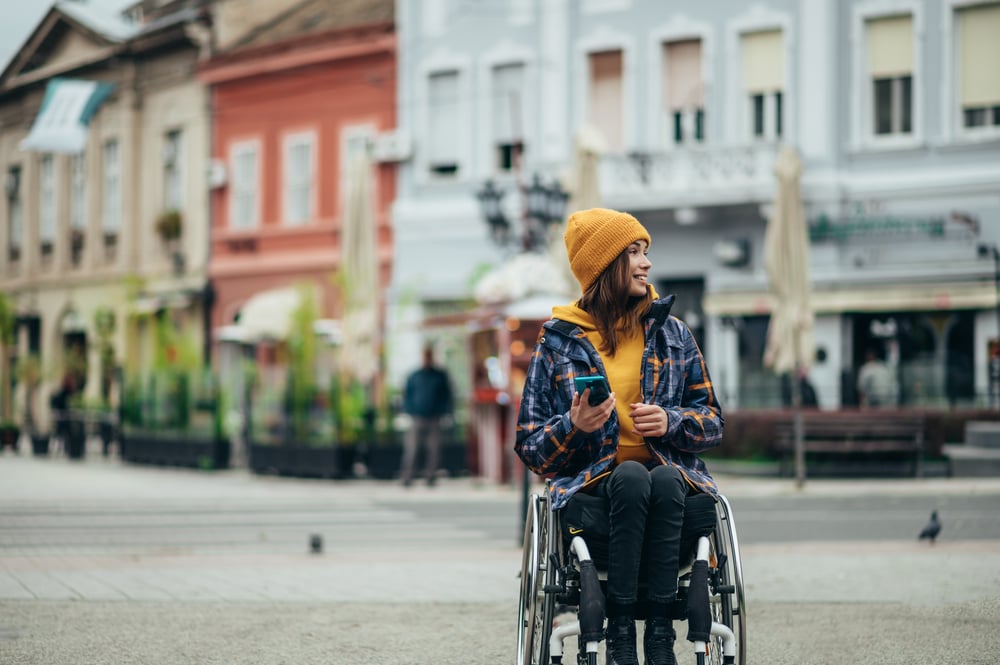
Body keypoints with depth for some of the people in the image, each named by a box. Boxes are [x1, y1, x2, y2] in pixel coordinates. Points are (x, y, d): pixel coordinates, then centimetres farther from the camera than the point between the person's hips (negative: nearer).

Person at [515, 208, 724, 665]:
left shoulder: (672, 334, 15)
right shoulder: (557, 341, 9)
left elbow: (712, 421, 15)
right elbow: (530, 447, 6)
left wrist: (671, 421, -7)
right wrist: (574, 427, -15)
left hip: (669, 476, 1)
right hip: (592, 481, -1)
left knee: (664, 479, -35)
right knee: (632, 477, -36)